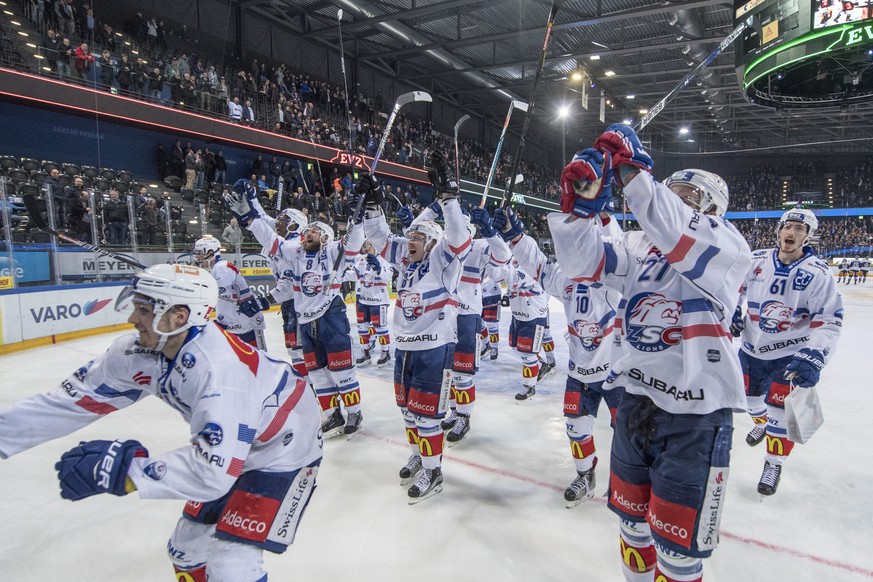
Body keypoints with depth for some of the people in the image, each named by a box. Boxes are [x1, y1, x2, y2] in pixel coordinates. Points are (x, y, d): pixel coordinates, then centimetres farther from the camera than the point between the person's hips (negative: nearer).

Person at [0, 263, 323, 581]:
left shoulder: (221, 368, -37)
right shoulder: (142, 350, -13)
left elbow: (213, 472, -39)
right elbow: (77, 398, -5)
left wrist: (122, 469, -36)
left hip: (285, 446, -7)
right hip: (230, 445, 8)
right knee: (186, 548, 17)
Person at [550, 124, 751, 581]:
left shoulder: (728, 245, -7)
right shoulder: (639, 245, 6)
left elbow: (683, 239, -29)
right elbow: (582, 261, -8)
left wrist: (632, 171, -32)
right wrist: (581, 201, -22)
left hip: (696, 412, -5)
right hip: (637, 400, 5)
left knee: (676, 544, 9)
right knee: (632, 518, 23)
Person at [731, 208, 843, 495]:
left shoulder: (818, 273, -15)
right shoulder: (756, 260, -7)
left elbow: (828, 322, -17)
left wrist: (813, 358, -29)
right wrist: (732, 315, -1)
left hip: (790, 354, -3)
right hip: (752, 347, 4)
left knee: (780, 409, -1)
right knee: (749, 395, 19)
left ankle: (774, 463, 20)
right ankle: (761, 423, 53)